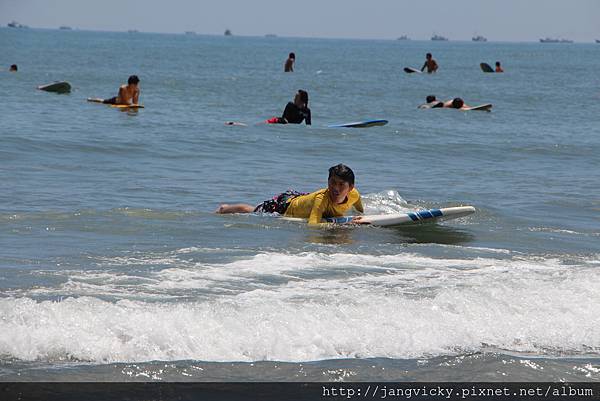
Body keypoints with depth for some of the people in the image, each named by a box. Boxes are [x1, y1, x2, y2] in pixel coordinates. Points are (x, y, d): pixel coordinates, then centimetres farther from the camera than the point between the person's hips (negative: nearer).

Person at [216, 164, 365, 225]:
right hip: (286, 205, -5)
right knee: (249, 212, 21)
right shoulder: (322, 198, -46)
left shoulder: (354, 195, -27)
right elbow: (312, 226, -59)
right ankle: (224, 209, 54)